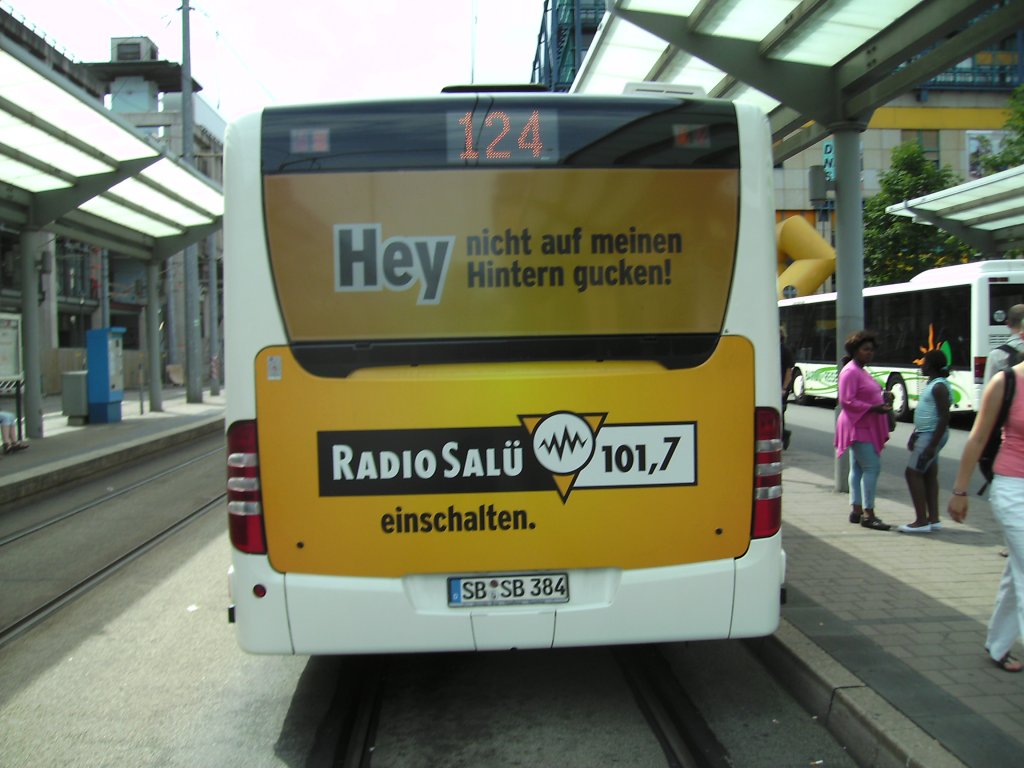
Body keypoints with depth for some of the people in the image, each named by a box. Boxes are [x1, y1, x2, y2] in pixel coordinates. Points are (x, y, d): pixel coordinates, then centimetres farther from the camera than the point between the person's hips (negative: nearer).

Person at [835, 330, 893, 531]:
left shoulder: (861, 371, 19)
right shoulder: (850, 372, -13)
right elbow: (846, 401, -20)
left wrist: (884, 398, 9)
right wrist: (873, 408, -25)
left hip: (866, 427, 11)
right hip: (858, 426, -11)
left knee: (858, 468, 11)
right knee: (872, 466, -14)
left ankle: (856, 510, 16)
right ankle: (868, 514, -13)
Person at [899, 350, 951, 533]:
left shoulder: (939, 387, -17)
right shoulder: (932, 384, 13)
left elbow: (944, 418, -22)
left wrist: (933, 444, -24)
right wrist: (914, 435, 23)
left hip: (932, 435, -10)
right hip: (925, 435, 10)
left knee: (912, 473, -8)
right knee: (929, 475, 11)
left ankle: (921, 521, -5)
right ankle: (933, 519, 17)